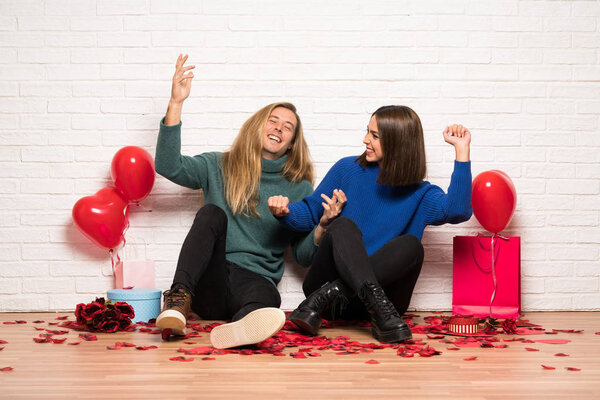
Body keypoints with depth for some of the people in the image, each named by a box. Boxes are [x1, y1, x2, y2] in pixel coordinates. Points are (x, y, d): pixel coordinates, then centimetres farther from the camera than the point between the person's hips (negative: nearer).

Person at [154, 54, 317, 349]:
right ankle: (178, 301, -42)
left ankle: (235, 330, -73)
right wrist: (176, 102, -8)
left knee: (266, 304, -37)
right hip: (208, 282, 1)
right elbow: (169, 166, -4)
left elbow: (304, 255, 11)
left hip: (256, 278, -1)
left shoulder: (300, 187, 14)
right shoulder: (218, 167, 15)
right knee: (212, 212, -26)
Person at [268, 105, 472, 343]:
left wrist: (461, 150, -17)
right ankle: (378, 304, -49)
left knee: (411, 245, -26)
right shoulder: (347, 169, 11)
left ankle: (326, 298, -36)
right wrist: (285, 212, -7)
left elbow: (457, 210, -15)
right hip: (328, 278, 0)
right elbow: (310, 212, 15)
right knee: (344, 226, -26)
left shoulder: (420, 195, 6)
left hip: (380, 282, 0)